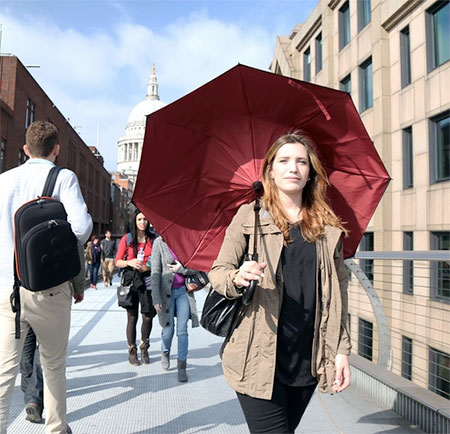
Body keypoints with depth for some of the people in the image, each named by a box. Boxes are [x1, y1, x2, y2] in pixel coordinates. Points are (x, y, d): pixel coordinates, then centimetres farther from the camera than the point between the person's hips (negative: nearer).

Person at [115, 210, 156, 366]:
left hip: (147, 279, 1)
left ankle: (144, 347, 22)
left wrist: (149, 266, -10)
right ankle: (132, 351, 16)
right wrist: (129, 262, -14)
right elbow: (117, 261, 5)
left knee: (148, 316, 0)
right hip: (131, 280, -1)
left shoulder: (153, 239, 7)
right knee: (132, 317, 3)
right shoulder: (127, 239, 5)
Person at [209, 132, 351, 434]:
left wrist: (341, 350, 6)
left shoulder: (328, 227, 7)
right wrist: (238, 278, -23)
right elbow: (217, 272, -1)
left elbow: (337, 290, 10)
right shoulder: (249, 216, 0)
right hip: (259, 356, -3)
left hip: (307, 360, 3)